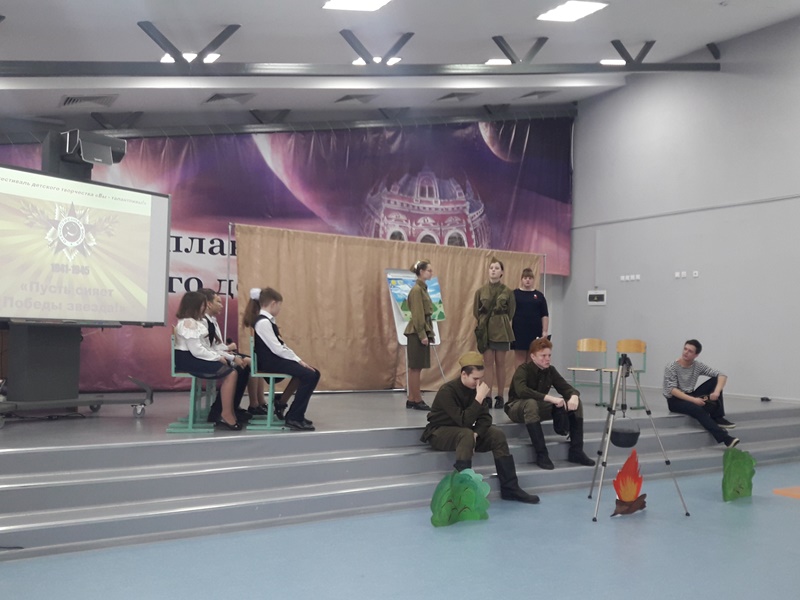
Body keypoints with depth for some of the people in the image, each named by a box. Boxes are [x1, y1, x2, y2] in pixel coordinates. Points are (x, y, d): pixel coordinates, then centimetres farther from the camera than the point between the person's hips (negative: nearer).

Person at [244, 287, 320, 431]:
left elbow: (281, 346, 14)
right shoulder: (263, 322, -18)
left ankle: (295, 414, 11)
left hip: (276, 359, 10)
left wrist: (298, 360, 5)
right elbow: (276, 349, -21)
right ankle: (294, 418, -11)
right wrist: (298, 360, -13)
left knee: (314, 374, 5)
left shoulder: (268, 321, 14)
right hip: (270, 362, -10)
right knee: (309, 376, -20)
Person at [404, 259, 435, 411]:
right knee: (416, 368, -5)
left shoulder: (422, 288, 16)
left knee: (415, 368, 11)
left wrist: (428, 333, 15)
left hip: (422, 331, 10)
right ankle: (417, 400, -1)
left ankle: (411, 399, 15)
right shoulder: (417, 289, -13)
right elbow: (417, 314, -17)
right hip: (417, 332, -10)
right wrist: (422, 334, -19)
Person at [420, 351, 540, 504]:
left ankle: (510, 488, -10)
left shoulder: (475, 388, -4)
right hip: (440, 432, -7)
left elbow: (485, 417, -7)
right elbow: (464, 421, -32)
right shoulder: (447, 391, -25)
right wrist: (479, 398, -35)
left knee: (497, 434, -14)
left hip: (464, 430, 7)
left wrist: (475, 434, -25)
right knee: (466, 434, -37)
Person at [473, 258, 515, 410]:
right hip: (485, 330, 1)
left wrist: (502, 323, 2)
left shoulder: (507, 292, 0)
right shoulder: (481, 291, 3)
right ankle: (488, 397, 4)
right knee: (488, 364, 1)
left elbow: (511, 312, 4)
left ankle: (500, 397, 11)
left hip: (501, 331, -1)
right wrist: (482, 324, 3)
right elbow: (476, 311, 8)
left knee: (500, 364, 4)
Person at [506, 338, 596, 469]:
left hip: (540, 407, 6)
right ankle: (541, 454, -36)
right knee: (531, 403, -42)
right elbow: (521, 391, -40)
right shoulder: (523, 369, -21)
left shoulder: (550, 370, -2)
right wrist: (550, 398, -44)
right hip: (518, 407, -6)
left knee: (576, 402, -10)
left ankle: (576, 452, -9)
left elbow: (567, 388, -4)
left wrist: (574, 396, -29)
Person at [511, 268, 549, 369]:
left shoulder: (539, 295, 8)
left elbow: (545, 315, 7)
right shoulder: (514, 294, 1)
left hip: (535, 332, 2)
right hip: (519, 332, -2)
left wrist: (545, 331, -1)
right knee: (519, 357, 0)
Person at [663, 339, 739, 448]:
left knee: (715, 380, -11)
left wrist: (717, 392, -29)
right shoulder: (671, 368, -15)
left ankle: (717, 418, -12)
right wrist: (693, 400, -34)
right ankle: (725, 438, -36)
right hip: (675, 400, -5)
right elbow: (672, 390, -24)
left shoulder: (698, 366, -3)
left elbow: (722, 375, -9)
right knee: (697, 409, -36)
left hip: (691, 397, 6)